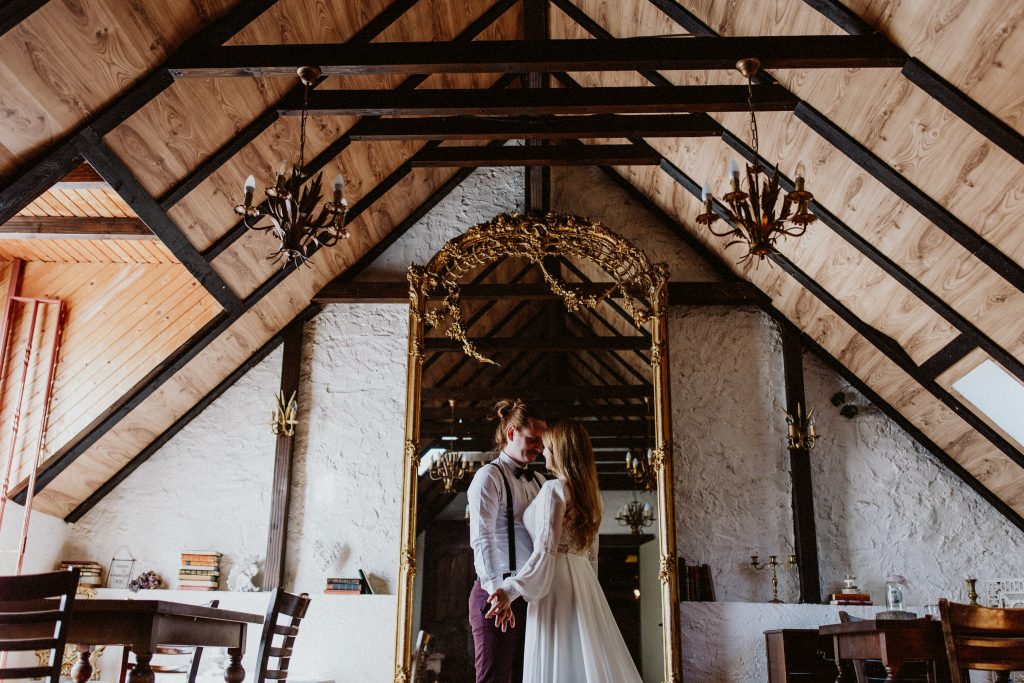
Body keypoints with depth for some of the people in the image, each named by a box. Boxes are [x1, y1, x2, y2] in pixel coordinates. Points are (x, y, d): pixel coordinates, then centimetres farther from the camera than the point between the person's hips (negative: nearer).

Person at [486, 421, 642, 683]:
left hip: (557, 582, -8)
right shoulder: (587, 491, 13)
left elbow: (545, 553, -18)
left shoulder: (554, 489, -12)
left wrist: (510, 591, -17)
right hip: (584, 580, 8)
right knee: (589, 660, 11)